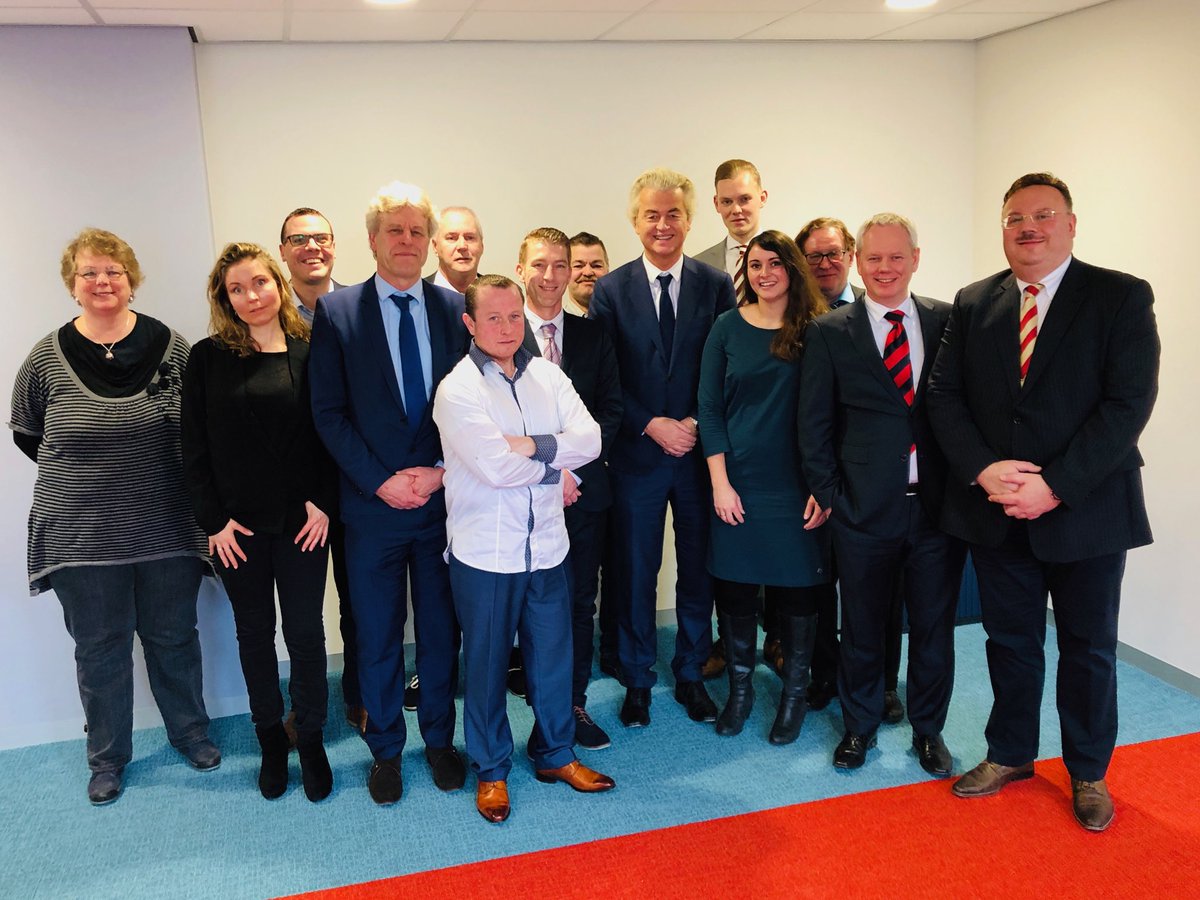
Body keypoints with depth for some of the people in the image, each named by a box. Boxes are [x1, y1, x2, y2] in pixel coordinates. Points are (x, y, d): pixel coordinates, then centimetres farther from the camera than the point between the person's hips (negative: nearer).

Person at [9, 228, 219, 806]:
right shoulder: (47, 358, -4)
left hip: (166, 530, 0)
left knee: (174, 638, 15)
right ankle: (107, 757, 32)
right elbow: (25, 433, 8)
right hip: (81, 536, 0)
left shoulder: (170, 347, -4)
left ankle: (190, 733, 36)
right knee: (99, 649, 13)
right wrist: (81, 470, 2)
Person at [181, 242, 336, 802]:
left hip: (302, 521, -1)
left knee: (305, 631, 6)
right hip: (237, 524, 1)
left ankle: (311, 739, 23)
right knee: (254, 632, 13)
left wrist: (323, 502, -9)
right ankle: (271, 740, 29)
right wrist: (213, 520, -5)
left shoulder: (310, 353, 0)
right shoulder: (208, 358, 0)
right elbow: (195, 448, 0)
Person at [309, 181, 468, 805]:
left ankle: (439, 740, 32)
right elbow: (329, 413, -5)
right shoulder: (336, 312, -2)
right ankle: (385, 749, 30)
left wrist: (441, 471, -10)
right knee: (378, 636, 11)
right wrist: (380, 480, -13)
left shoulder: (455, 309, 2)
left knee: (441, 629, 14)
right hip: (373, 504, -1)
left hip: (444, 498, 2)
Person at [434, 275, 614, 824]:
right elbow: (496, 467, -22)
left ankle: (556, 755, 37)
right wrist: (557, 471, -8)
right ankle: (491, 770, 30)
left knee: (553, 655, 16)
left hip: (546, 545, 5)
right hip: (484, 551, -4)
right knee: (486, 664, 11)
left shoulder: (547, 376, 4)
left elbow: (590, 440, -7)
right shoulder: (458, 389, -12)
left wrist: (532, 445, -19)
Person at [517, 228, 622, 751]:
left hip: (584, 490, 3)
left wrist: (572, 469, -9)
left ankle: (575, 705, 26)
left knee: (581, 603, 12)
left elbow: (610, 411, 4)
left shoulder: (593, 337, 8)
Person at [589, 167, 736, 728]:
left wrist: (699, 423, -12)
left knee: (698, 570, 11)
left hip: (699, 451, 1)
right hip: (637, 454, -1)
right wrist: (651, 425, -12)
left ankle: (691, 675, 29)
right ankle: (637, 681, 25)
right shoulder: (611, 290, 0)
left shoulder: (716, 285, 1)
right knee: (636, 572, 9)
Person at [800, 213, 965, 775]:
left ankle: (928, 730, 34)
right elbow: (814, 423, 1)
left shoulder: (948, 321, 4)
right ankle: (859, 726, 34)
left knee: (934, 625, 13)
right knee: (862, 626, 12)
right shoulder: (829, 333, 0)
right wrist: (828, 494, -3)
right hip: (865, 509, -1)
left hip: (939, 503, 2)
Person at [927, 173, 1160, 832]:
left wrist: (1054, 486, -20)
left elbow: (1129, 402, -14)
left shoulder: (1122, 298, -6)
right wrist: (984, 470, -15)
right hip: (996, 510, 3)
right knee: (1010, 641, 16)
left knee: (1088, 647, 13)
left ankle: (1088, 772, 33)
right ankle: (1010, 754, 35)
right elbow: (944, 396, 1)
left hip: (1085, 511, -2)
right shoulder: (973, 303, 5)